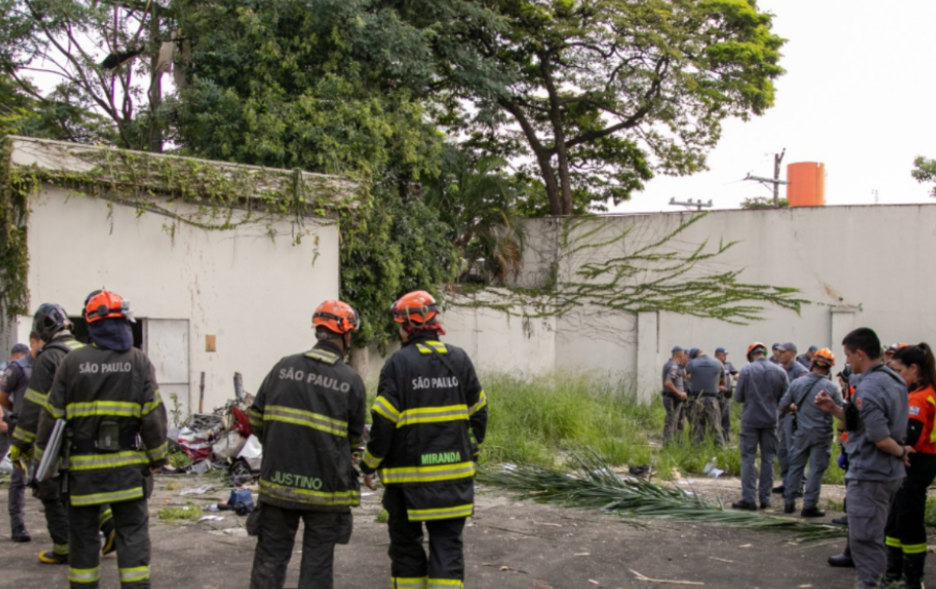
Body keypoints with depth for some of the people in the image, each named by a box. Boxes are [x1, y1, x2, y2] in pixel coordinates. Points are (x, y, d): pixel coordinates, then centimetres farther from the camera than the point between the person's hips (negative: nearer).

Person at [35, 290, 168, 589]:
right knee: (133, 533, 4)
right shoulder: (138, 361, -4)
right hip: (128, 465, 0)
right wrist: (158, 457, 5)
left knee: (83, 534, 11)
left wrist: (43, 457, 11)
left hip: (85, 466, 1)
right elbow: (153, 415, -5)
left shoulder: (73, 361, -3)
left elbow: (53, 415, 0)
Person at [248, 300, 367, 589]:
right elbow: (354, 437, 1)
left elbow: (256, 420, 3)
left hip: (278, 480, 2)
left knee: (271, 557, 11)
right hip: (325, 487, -2)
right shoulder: (350, 380, -7)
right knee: (317, 562, 8)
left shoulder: (283, 367, -1)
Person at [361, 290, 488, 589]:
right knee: (447, 543, 6)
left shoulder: (399, 363, -9)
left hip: (409, 474, -3)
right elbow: (478, 413, 10)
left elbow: (383, 422, -10)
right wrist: (471, 452, 22)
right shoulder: (459, 359, 4)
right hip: (454, 473, 3)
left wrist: (369, 465, 0)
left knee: (406, 542, 11)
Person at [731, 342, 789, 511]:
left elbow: (738, 397, -5)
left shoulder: (746, 371, -9)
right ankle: (765, 498, 12)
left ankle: (748, 498, -3)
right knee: (768, 458, 10)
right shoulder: (779, 371, -1)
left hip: (750, 419, -2)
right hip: (770, 420, 3)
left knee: (748, 458, 1)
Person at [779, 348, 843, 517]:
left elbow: (783, 406, 0)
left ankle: (789, 502, 18)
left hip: (801, 432, 3)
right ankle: (809, 506, 5)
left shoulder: (797, 383, -6)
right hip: (821, 434, -3)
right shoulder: (832, 387, -14)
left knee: (795, 466, 14)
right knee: (816, 470, 4)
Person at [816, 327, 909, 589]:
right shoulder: (895, 380, 9)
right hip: (891, 474, 10)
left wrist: (901, 451, -8)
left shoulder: (868, 388, -21)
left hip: (869, 475, -10)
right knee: (874, 537, 19)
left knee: (865, 540, -2)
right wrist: (834, 409, 2)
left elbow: (880, 439, -26)